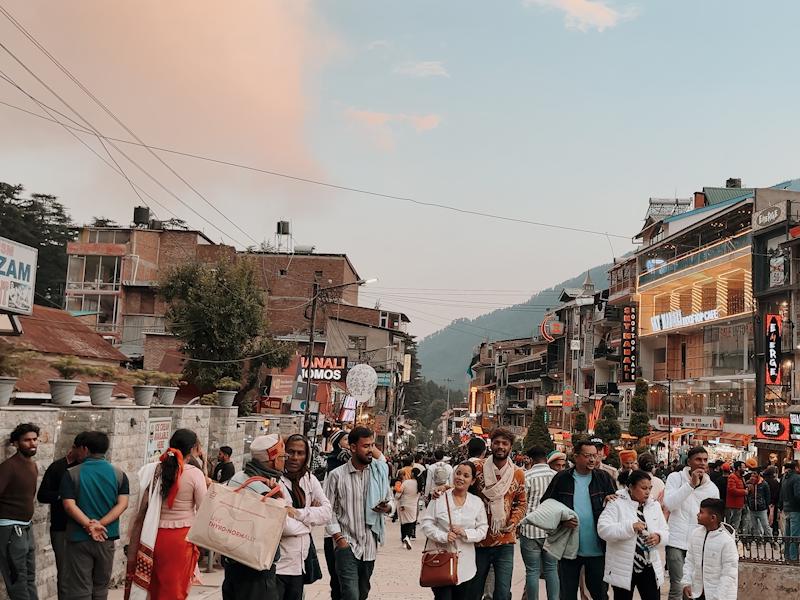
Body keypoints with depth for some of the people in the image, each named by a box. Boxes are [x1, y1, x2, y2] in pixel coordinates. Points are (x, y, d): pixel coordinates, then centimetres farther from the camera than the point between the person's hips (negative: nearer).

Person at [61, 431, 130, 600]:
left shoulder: (71, 474, -6)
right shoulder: (119, 473, 1)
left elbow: (69, 505, -15)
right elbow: (123, 504, -8)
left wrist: (89, 525, -17)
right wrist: (100, 524, -13)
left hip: (79, 538, -3)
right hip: (107, 538, 3)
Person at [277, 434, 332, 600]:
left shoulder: (310, 480, 8)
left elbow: (327, 512, -2)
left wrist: (297, 513, -15)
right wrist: (310, 515, -5)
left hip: (299, 562, 6)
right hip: (278, 564, -6)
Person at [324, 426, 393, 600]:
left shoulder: (379, 472, 4)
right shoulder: (337, 475, -6)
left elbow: (390, 500, 14)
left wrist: (387, 507, -9)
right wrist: (339, 538, -11)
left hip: (370, 546, 4)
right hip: (347, 545, -4)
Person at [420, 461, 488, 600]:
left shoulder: (477, 502, 5)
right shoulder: (439, 498, -2)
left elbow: (483, 529, 4)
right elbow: (426, 522, -3)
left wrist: (466, 533, -13)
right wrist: (443, 536, -16)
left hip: (466, 564, 3)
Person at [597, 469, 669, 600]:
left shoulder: (654, 505, 8)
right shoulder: (616, 504, -9)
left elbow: (665, 532, 10)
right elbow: (603, 529, -20)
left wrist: (659, 537, -14)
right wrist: (630, 526, -29)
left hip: (649, 567, 4)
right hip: (623, 569, -4)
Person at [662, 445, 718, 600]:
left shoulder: (712, 488, 5)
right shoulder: (675, 478, -4)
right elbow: (669, 504, -19)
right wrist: (691, 484, -23)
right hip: (676, 541, -3)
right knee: (677, 587, -8)